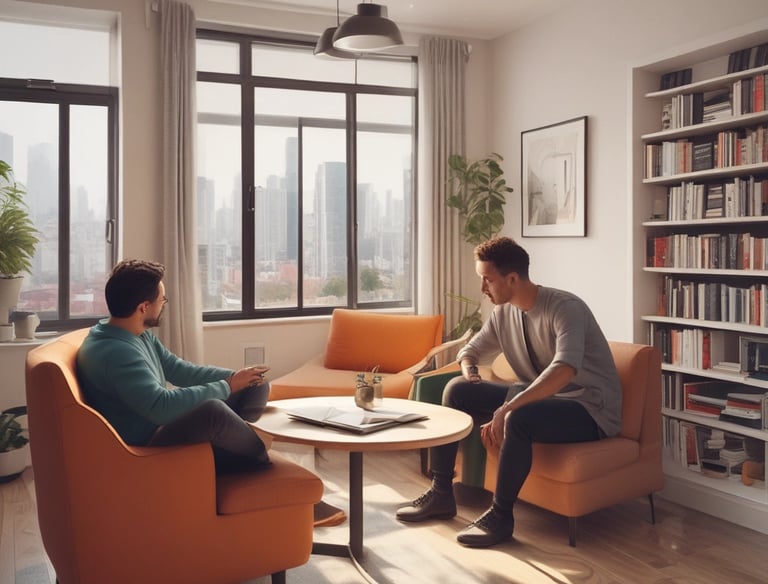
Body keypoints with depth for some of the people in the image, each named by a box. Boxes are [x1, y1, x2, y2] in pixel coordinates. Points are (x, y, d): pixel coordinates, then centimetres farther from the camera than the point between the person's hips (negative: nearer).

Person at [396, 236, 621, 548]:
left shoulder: (565, 308, -22)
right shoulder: (503, 312, 2)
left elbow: (564, 369, -39)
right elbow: (470, 350, 17)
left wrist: (506, 409, -43)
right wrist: (469, 371, -8)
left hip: (589, 409, -8)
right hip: (539, 400, 8)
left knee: (518, 418, -38)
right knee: (456, 390, -3)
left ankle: (500, 516, -18)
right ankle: (441, 493, 2)